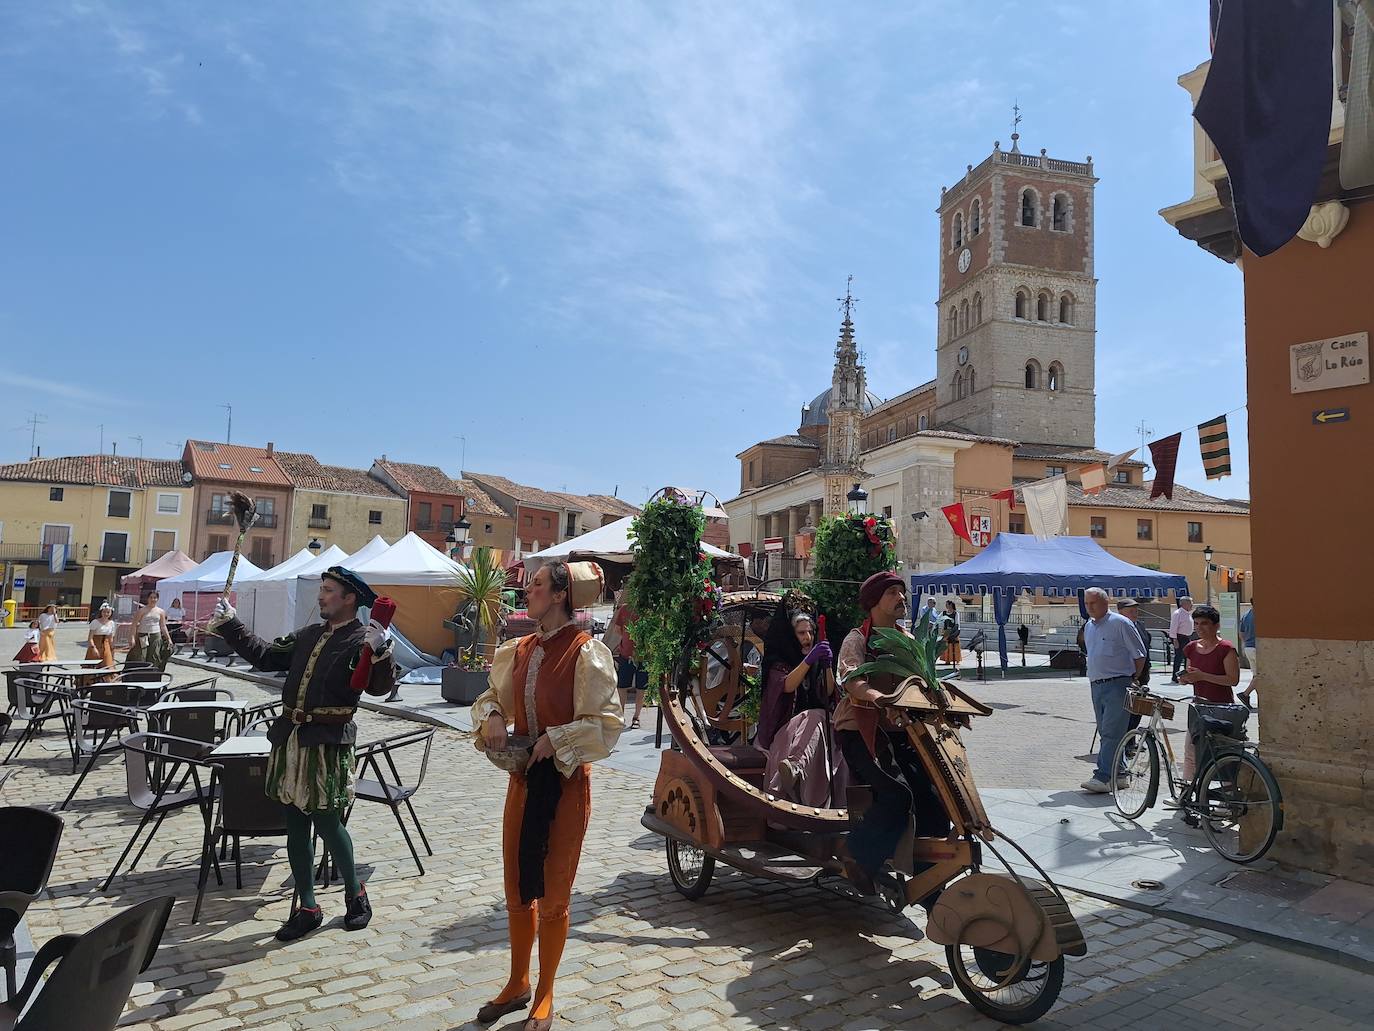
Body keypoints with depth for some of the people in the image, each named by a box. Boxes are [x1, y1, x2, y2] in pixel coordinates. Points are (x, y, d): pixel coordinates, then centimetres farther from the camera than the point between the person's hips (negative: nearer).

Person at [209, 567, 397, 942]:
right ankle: (307, 908, 24)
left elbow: (380, 686, -24)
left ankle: (355, 893, 24)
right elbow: (265, 656, 22)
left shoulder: (363, 640, -10)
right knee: (296, 827, 12)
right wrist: (229, 626, 19)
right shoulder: (309, 635, 13)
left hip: (328, 742, -7)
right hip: (291, 738, 7)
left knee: (327, 823, 0)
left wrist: (378, 651, -42)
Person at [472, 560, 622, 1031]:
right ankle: (517, 984, 39)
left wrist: (555, 740, -20)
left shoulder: (586, 651, -16)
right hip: (523, 777, 6)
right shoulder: (519, 650, 3)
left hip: (565, 782, -6)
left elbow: (607, 722, -16)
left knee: (553, 896, 9)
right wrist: (491, 718, -6)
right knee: (517, 889, 17)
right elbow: (491, 696, 14)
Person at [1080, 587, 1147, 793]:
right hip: (1096, 685, 8)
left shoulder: (1121, 623, -8)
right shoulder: (1088, 626, 15)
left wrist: (1134, 680, -1)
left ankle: (1103, 777, -15)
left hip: (1117, 685, -8)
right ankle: (1117, 773, 20)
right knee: (1105, 732, 11)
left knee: (1111, 732, -11)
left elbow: (1139, 654, -4)